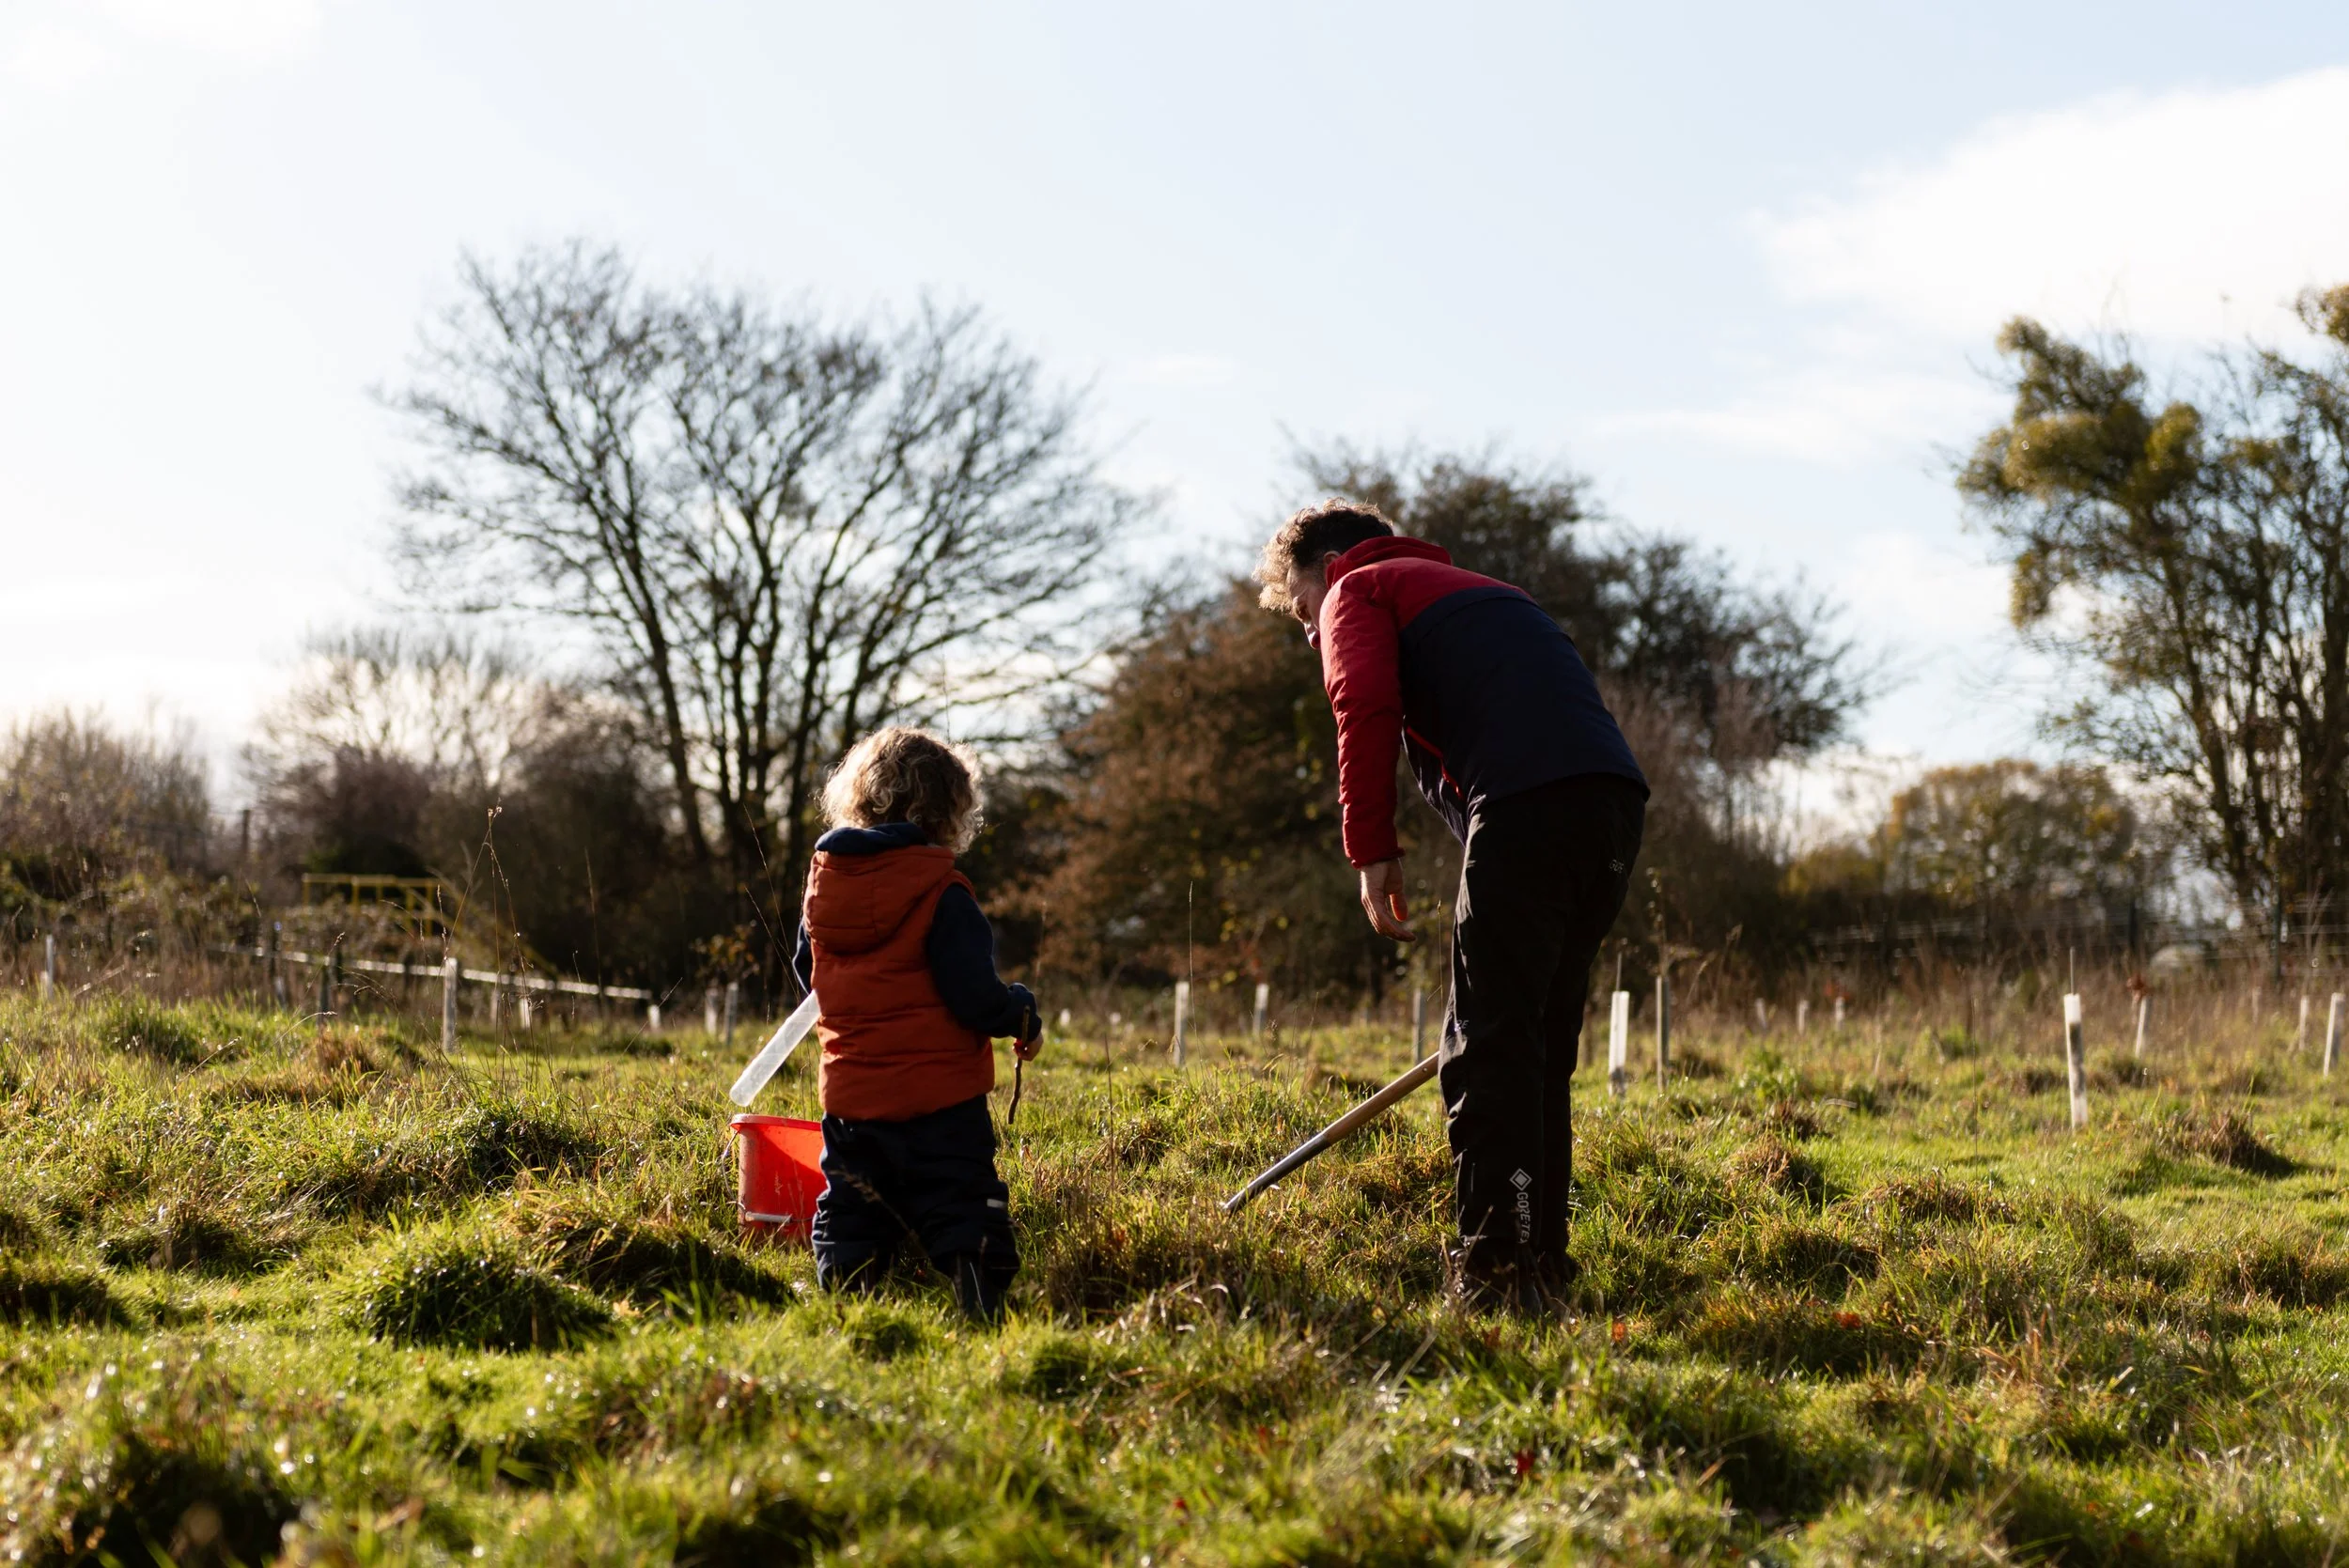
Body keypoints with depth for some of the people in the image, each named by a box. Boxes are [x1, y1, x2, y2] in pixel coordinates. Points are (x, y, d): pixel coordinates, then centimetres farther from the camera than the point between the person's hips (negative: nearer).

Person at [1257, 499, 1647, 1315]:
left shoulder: (1358, 590, 14)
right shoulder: (1471, 590, 38)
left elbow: (1366, 706, -7)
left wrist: (1372, 850, -5)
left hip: (1527, 802, -8)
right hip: (1616, 800, 8)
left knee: (1485, 1050, -5)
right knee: (1540, 1047, 15)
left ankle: (1494, 1270, -8)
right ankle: (1543, 1262, 17)